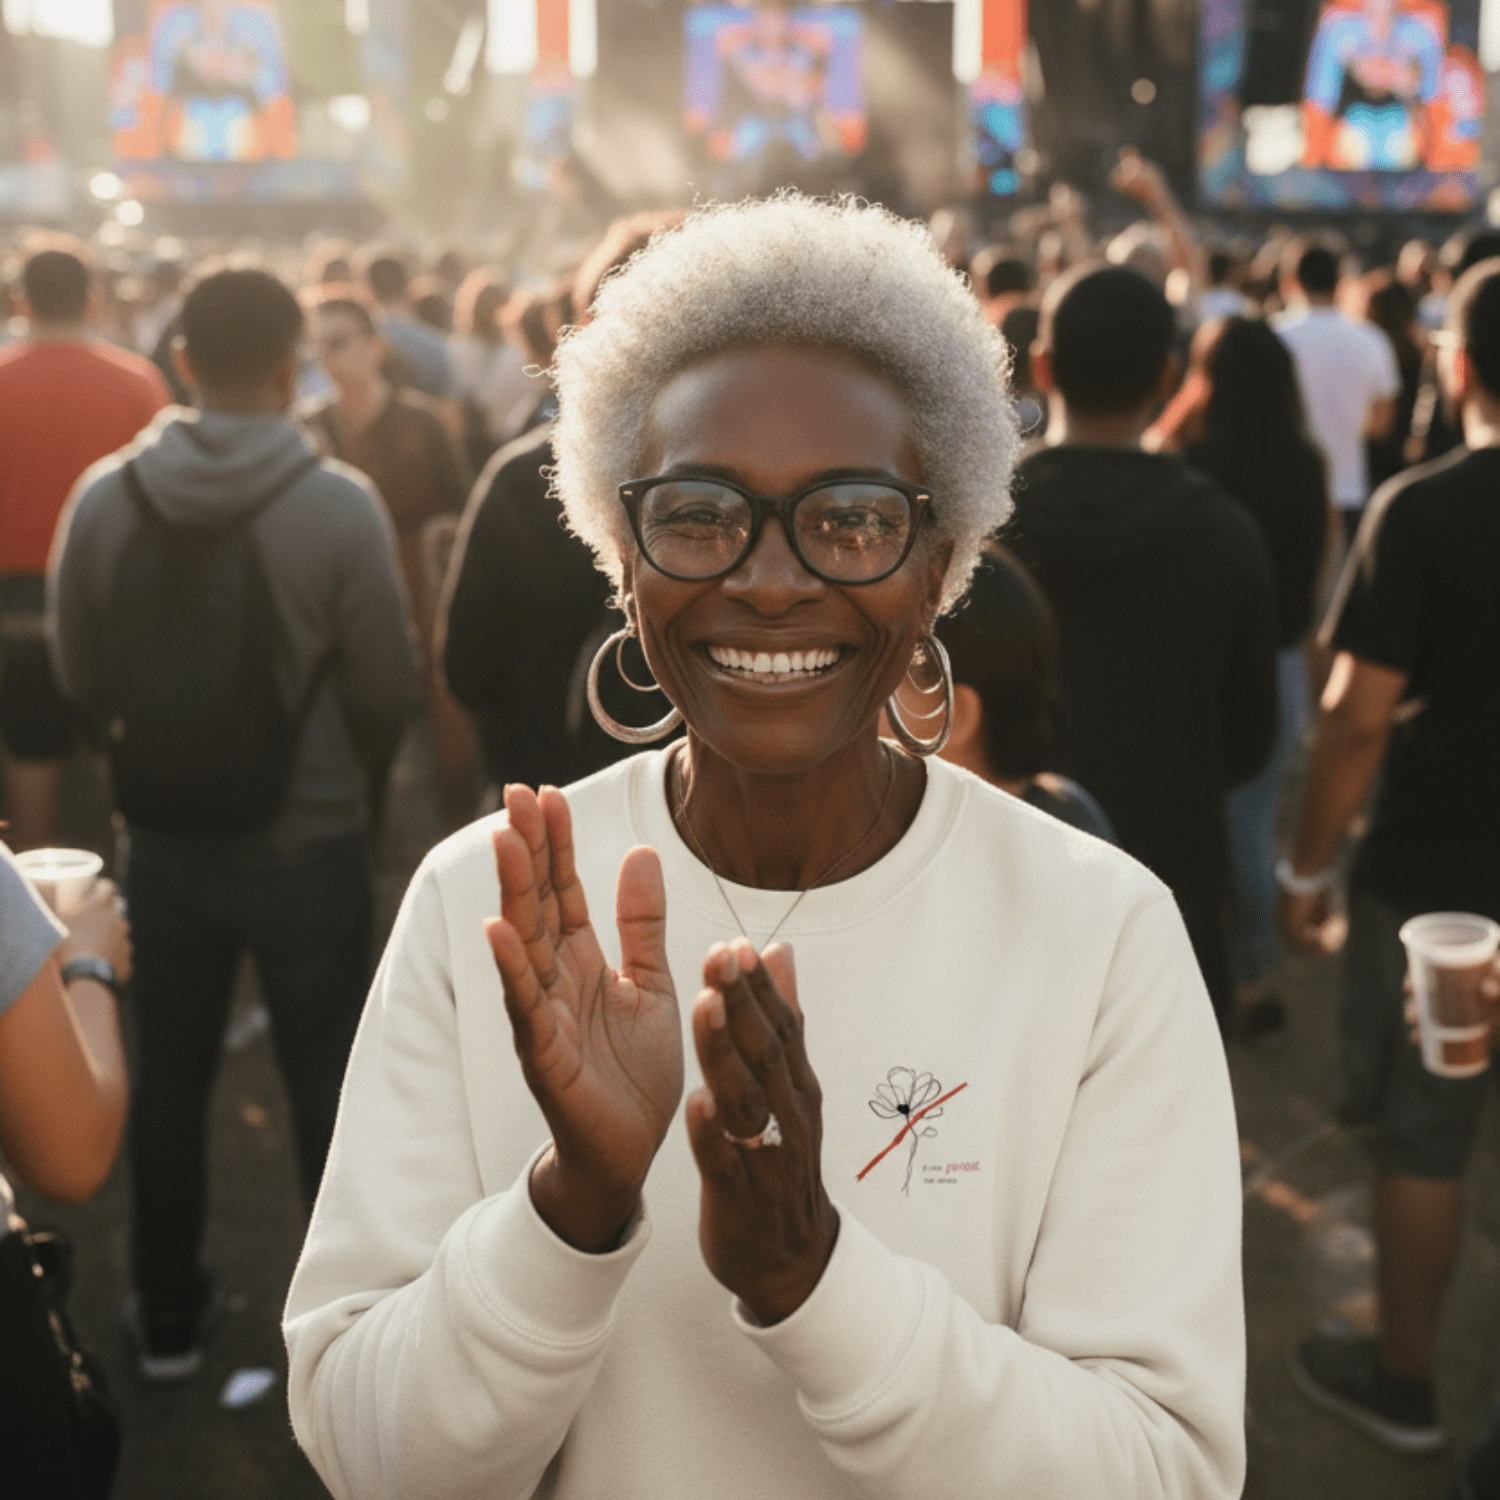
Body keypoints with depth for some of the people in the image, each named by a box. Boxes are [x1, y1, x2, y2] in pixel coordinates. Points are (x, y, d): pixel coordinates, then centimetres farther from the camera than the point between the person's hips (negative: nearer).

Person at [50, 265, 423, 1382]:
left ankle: (168, 1317, 34)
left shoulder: (103, 498, -10)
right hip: (311, 845, -3)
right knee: (327, 1085, 12)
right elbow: (389, 686, -12)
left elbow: (82, 678, 1)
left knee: (170, 1081, 19)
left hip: (166, 841, 3)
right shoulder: (340, 505, -19)